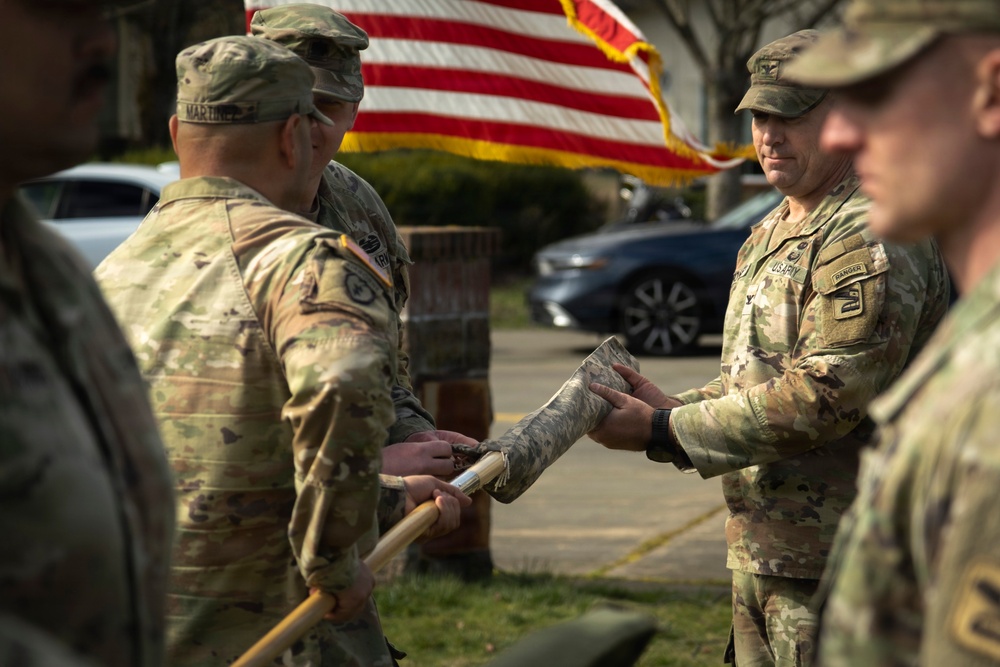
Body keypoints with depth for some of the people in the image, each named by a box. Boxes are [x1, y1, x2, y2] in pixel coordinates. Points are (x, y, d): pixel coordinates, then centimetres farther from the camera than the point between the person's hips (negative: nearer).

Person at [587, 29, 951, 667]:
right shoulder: (771, 233, 17)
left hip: (834, 564, -10)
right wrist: (672, 406, 1)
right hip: (761, 549, 10)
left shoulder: (873, 237, -16)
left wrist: (661, 433, -20)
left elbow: (824, 397, -23)